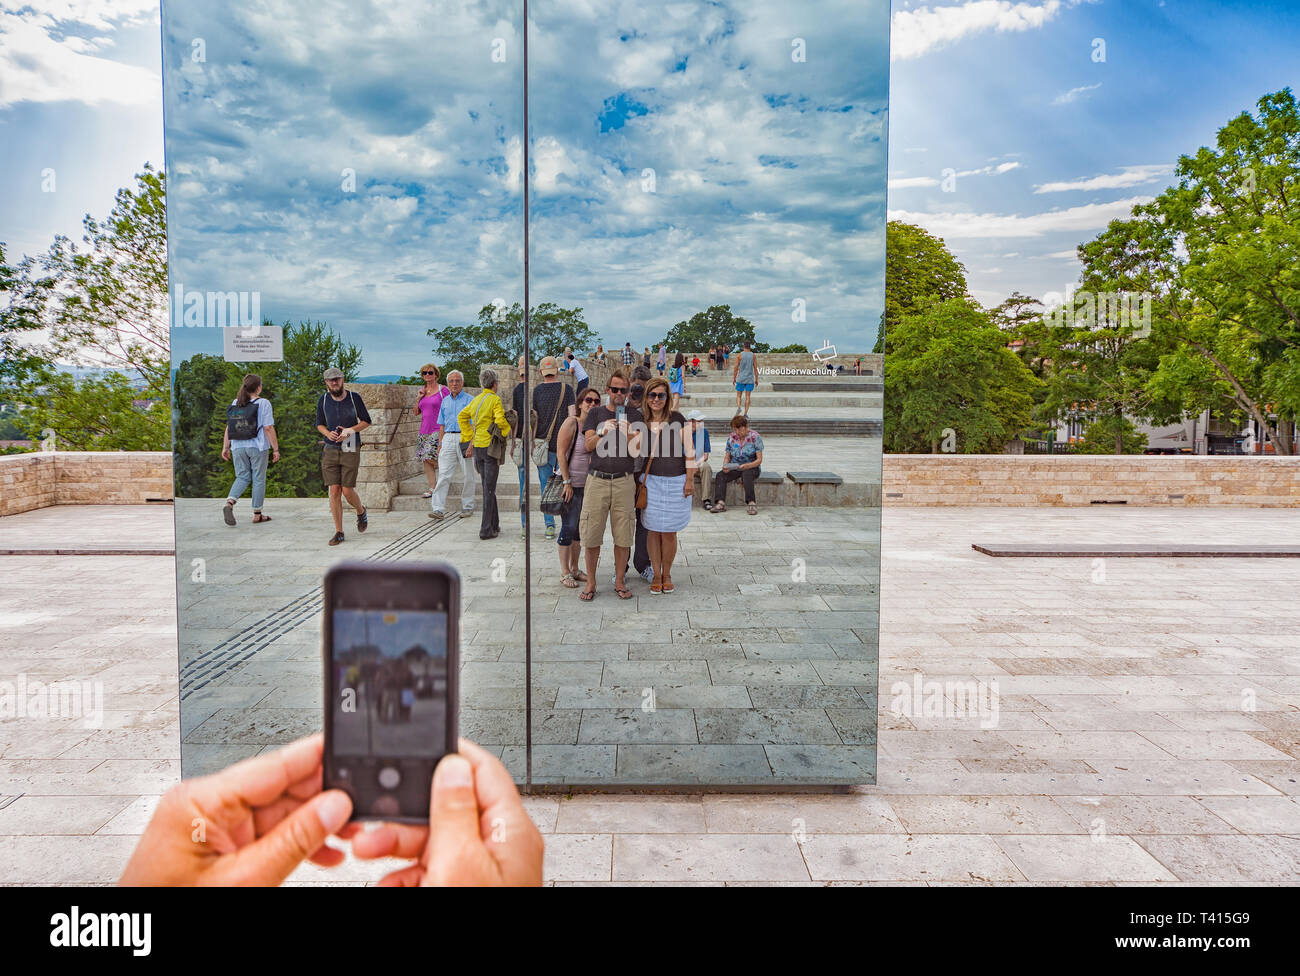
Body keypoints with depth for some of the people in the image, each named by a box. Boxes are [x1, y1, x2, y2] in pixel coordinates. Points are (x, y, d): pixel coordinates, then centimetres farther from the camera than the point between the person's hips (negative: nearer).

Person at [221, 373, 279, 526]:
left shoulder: (235, 403, 6)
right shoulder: (263, 404, -9)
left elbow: (228, 427, 6)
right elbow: (269, 429, -12)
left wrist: (225, 447, 12)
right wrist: (275, 449, -7)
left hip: (238, 447, 4)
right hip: (258, 447, -4)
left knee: (242, 477, 13)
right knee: (258, 479, 6)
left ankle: (229, 502, -11)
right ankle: (257, 514, 11)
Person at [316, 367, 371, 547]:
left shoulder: (354, 398, -3)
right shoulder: (323, 400, 4)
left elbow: (366, 421, 5)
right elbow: (319, 424, 16)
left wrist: (350, 430, -12)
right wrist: (328, 433, -6)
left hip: (350, 450, -2)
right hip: (330, 450, 2)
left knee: (347, 491, -4)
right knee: (334, 491, -2)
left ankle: (361, 512, 30)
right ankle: (338, 532, 6)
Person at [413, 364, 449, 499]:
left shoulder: (443, 390, -2)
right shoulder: (422, 390, 15)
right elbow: (416, 412, 16)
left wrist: (443, 432, -9)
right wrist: (419, 397, 1)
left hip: (438, 430, -6)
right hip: (424, 430, 6)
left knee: (430, 457, -17)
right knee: (425, 460, 2)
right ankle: (432, 488, 7)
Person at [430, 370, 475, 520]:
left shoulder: (470, 400, 1)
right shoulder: (445, 401, 16)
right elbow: (442, 425, 19)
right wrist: (440, 444, 11)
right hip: (448, 439, 3)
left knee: (467, 476, 3)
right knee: (444, 475, -5)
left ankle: (467, 507, 15)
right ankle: (438, 509, -9)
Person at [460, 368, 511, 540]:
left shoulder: (476, 400, 10)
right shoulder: (495, 399, -10)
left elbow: (462, 416, 14)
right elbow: (500, 420, -23)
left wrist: (470, 436, 15)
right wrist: (506, 431, -3)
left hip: (477, 446, 6)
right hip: (490, 447, -6)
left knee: (487, 487, 15)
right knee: (489, 489, -2)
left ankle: (494, 525, 22)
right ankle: (486, 530, -1)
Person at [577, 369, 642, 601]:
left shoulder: (634, 415, 11)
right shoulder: (595, 413, 12)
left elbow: (636, 449, 2)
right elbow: (588, 445, 2)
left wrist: (628, 431, -16)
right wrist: (603, 433, -16)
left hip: (623, 481, 0)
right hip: (597, 480, 0)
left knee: (623, 536, 1)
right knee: (591, 534, -1)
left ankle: (619, 582, 14)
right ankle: (590, 583, 10)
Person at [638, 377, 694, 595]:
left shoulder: (677, 419, -6)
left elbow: (689, 451, -4)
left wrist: (690, 480, -6)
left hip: (675, 482, -2)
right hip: (651, 481, 2)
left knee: (669, 532, 3)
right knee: (653, 530, 4)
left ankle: (667, 575, 21)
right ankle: (656, 575, 17)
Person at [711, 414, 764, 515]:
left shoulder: (755, 437, -8)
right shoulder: (731, 438, 4)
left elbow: (759, 460, -10)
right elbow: (727, 457, 9)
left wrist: (746, 466, -28)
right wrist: (725, 466, -15)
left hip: (752, 468, -4)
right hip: (734, 468, 4)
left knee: (746, 474, -39)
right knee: (720, 475, -25)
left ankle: (752, 503, -40)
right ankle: (721, 503, -39)